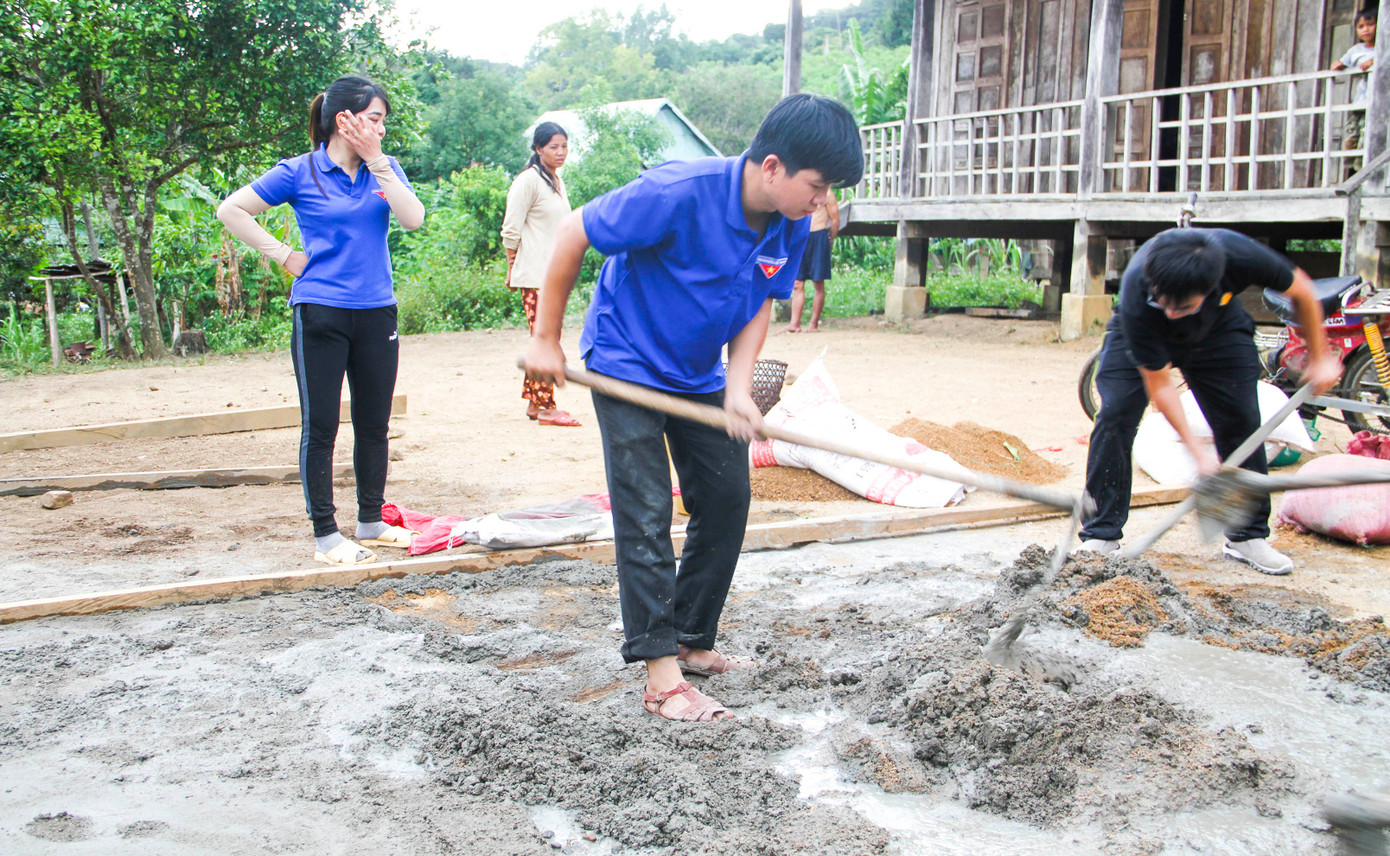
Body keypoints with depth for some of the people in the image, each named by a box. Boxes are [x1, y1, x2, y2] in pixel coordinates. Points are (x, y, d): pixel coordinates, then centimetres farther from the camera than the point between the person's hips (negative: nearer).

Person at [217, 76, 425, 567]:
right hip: (320, 315, -4)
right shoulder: (300, 173, -3)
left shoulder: (384, 168, 8)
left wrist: (376, 161, -11)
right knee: (320, 428, 1)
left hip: (377, 314, 4)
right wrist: (283, 255, -4)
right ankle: (325, 535, 10)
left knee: (374, 424, 12)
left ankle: (371, 522, 26)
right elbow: (230, 210, 1)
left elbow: (413, 218, -8)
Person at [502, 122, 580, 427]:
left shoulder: (557, 181, 17)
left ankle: (534, 402, 15)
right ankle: (545, 407, -7)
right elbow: (511, 230, -10)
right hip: (534, 275, -9)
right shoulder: (528, 181, -10)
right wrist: (513, 269, -8)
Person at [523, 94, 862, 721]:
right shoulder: (679, 193, -31)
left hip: (699, 375, 7)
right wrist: (545, 339, -16)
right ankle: (661, 674, -6)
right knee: (646, 515, -10)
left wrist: (738, 389, -16)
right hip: (626, 366, -7)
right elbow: (573, 232, -22)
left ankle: (692, 642, 22)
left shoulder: (791, 226, -11)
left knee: (727, 500, 7)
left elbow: (759, 306, 1)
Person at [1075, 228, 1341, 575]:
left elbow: (1300, 291, -15)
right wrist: (1197, 449, -31)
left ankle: (1248, 536, 9)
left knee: (1242, 421, -5)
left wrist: (1320, 358, -7)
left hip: (1220, 332, 2)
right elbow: (1158, 383, -29)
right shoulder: (1136, 300, -41)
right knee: (1114, 415, -17)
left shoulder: (1239, 254, -38)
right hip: (1141, 337, -2)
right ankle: (1100, 535, -9)